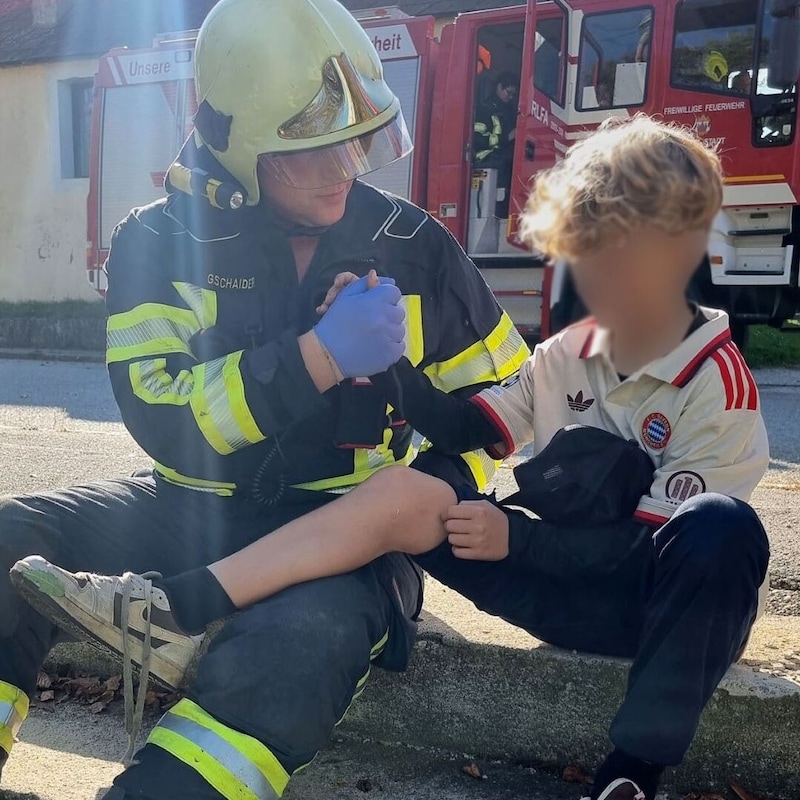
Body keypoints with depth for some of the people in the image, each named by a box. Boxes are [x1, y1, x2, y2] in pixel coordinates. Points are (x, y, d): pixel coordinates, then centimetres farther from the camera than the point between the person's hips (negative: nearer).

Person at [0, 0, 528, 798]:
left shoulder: (410, 246, -1)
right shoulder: (159, 239, -3)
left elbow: (504, 389, 9)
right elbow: (159, 414, -15)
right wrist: (318, 357, -24)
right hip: (193, 509, 2)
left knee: (303, 640, -36)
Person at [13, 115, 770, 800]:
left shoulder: (719, 385, -12)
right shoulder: (565, 355, 7)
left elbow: (647, 541, -16)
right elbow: (461, 426, 3)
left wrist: (517, 536, -19)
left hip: (661, 600, -4)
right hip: (562, 581, 4)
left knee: (722, 530, -38)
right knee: (402, 492, -17)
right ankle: (180, 608, -25)